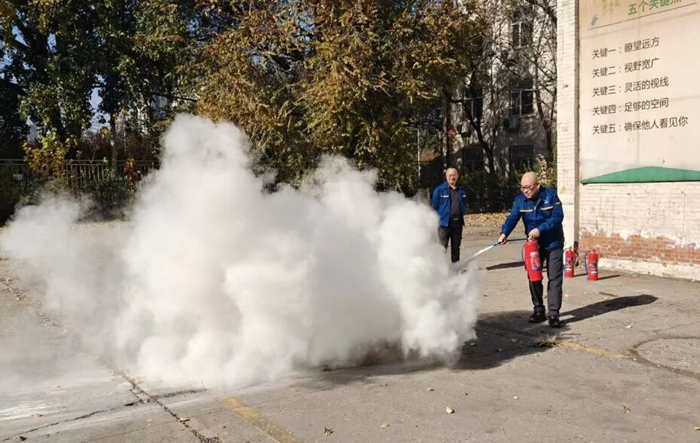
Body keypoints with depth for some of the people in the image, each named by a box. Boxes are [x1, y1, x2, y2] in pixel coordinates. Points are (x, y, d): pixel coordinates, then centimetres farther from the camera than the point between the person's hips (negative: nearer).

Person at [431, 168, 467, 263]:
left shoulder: (461, 190, 11)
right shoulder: (439, 190, -4)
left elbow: (464, 205, 21)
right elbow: (435, 207, -1)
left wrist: (461, 217, 13)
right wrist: (438, 220, -3)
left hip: (457, 223, 5)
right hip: (444, 223, -5)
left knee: (456, 247, 13)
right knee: (443, 247, -7)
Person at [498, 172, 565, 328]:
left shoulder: (550, 195, -13)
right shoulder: (520, 200, -6)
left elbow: (557, 217, -19)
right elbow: (513, 218, -18)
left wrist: (540, 229, -30)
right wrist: (504, 233, -37)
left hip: (554, 244, -3)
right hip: (534, 244, 3)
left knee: (555, 279, -3)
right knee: (534, 278, 7)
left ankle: (554, 314, -1)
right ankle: (538, 310, 19)